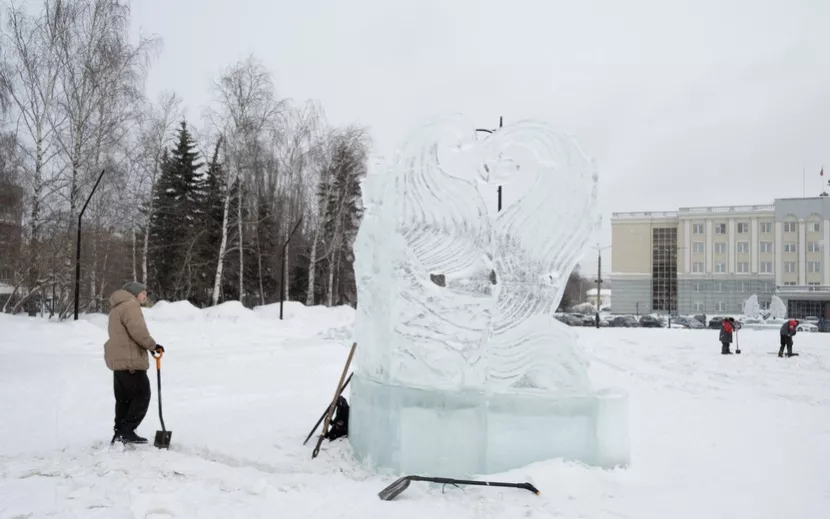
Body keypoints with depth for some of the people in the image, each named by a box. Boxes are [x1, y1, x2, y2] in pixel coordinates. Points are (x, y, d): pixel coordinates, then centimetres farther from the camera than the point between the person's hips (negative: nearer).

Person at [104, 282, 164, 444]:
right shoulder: (130, 306, -10)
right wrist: (153, 345, -10)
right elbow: (138, 331, -22)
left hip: (119, 360, 11)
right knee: (141, 395, -6)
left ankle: (120, 433, 17)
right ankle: (126, 431, -8)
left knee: (124, 399, 14)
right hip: (130, 361, -11)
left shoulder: (117, 308, 24)